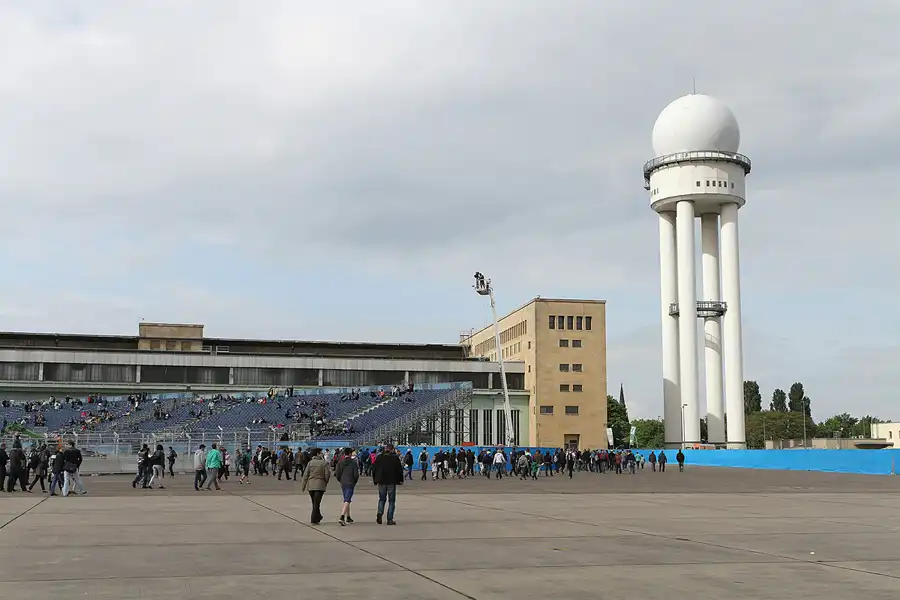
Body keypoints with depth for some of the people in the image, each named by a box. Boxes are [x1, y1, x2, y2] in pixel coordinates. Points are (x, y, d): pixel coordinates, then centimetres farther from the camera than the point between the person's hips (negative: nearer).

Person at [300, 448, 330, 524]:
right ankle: (314, 520, -7)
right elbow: (327, 474, -9)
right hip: (320, 485, -3)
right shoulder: (324, 463, -6)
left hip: (311, 485, 3)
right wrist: (325, 482, 10)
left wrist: (303, 486, 4)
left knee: (314, 503, 16)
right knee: (316, 503, -2)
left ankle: (318, 517, 28)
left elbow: (305, 474, 0)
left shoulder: (310, 463, 2)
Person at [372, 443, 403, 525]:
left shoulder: (379, 457, 2)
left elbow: (374, 469, 5)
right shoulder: (395, 458, -6)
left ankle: (380, 512, -9)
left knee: (381, 499, 17)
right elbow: (399, 470, -4)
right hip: (392, 482, -2)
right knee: (391, 500, 6)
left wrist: (375, 480, 15)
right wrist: (400, 480, 8)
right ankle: (390, 519, 2)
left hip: (381, 482, 2)